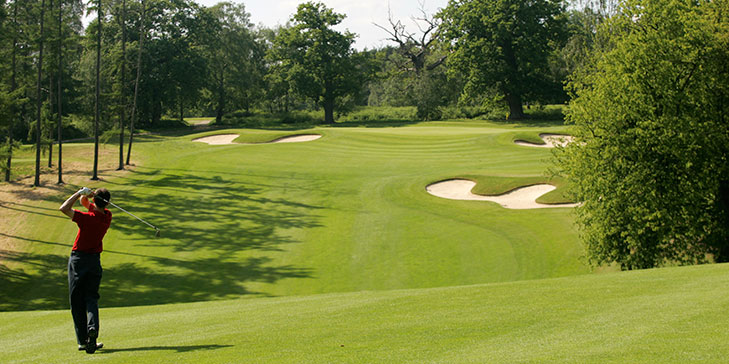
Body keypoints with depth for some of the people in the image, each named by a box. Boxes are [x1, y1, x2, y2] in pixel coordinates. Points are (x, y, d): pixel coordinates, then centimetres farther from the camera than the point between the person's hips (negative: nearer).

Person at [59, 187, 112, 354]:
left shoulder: (87, 218, -20)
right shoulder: (107, 216, 0)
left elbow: (63, 208, -18)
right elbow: (84, 202, 11)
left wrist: (80, 192, -15)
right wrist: (84, 195, -11)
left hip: (78, 259, -4)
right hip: (95, 259, 4)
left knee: (77, 301, 4)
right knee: (91, 298, 9)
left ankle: (83, 340, 2)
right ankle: (93, 328, -18)